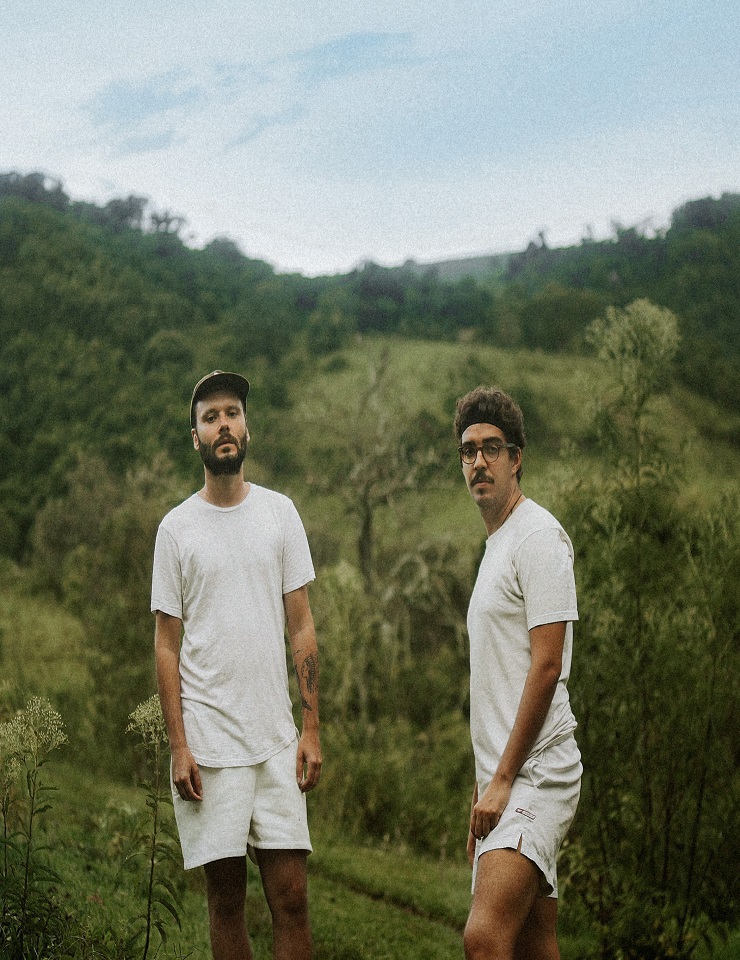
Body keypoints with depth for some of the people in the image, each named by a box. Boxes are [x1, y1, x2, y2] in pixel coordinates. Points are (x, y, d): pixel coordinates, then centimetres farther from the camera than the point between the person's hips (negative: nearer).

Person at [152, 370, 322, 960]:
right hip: (208, 742, -1)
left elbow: (301, 627, 7)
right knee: (227, 898, 5)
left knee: (291, 896, -1)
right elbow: (167, 645, 3)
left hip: (277, 737, 1)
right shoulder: (177, 528, 3)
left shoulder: (280, 513, 7)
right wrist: (178, 747, -5)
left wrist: (311, 729, 0)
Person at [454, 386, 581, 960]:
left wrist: (503, 778, -17)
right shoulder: (497, 544, 20)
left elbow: (546, 666, -17)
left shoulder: (538, 536, -10)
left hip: (536, 774, -10)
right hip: (506, 775, 10)